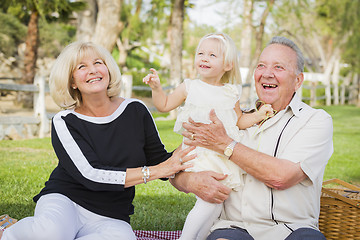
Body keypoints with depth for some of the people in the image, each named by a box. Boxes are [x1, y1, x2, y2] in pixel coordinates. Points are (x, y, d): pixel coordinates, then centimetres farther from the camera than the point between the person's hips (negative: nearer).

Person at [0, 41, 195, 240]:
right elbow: (90, 175, -16)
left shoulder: (136, 111, 3)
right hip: (65, 201, -2)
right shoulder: (65, 122, -5)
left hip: (110, 218, 2)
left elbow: (159, 160, 11)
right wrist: (154, 171, -18)